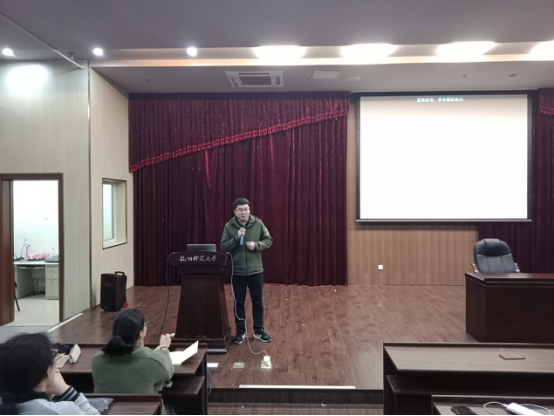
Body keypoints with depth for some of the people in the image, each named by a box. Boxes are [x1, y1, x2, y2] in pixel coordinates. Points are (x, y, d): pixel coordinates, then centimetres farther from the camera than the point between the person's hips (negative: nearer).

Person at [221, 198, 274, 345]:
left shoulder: (258, 223, -4)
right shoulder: (229, 226, -5)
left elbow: (269, 240, 2)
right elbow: (223, 247, -6)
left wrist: (256, 245, -16)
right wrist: (236, 237, -20)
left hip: (255, 270, 0)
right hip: (237, 271, 0)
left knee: (258, 301, 10)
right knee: (239, 302, 10)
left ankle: (259, 331, 25)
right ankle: (240, 332, 25)